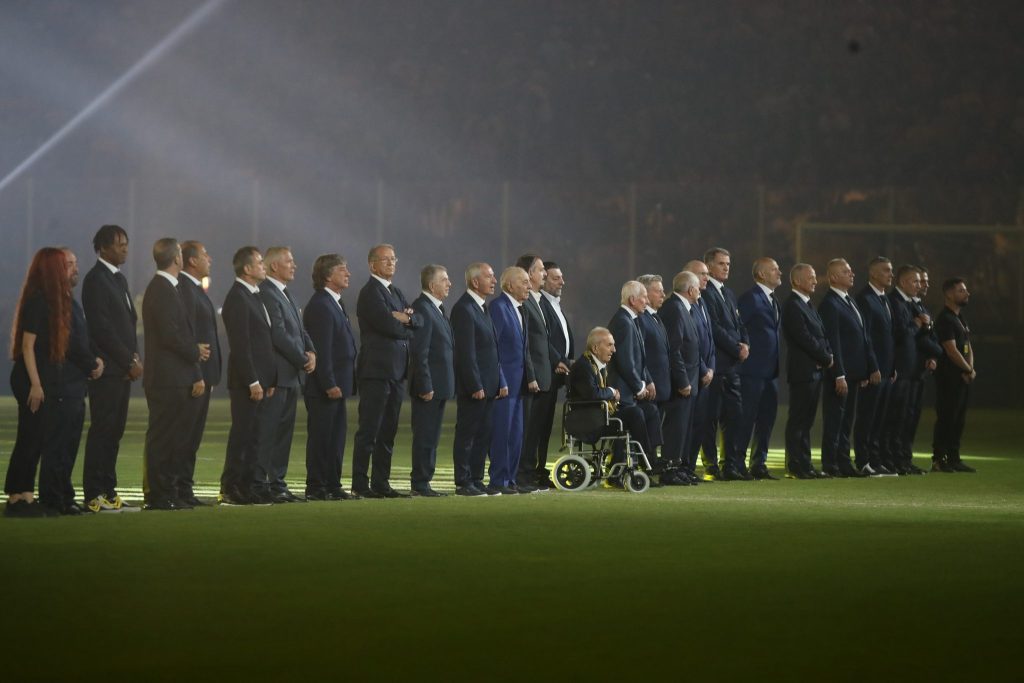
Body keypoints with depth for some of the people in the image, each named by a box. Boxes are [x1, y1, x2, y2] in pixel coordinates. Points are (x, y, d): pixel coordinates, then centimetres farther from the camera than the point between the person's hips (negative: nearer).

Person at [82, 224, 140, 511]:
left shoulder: (120, 279, 18)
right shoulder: (96, 280, -10)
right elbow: (101, 328, -16)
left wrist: (134, 357, 5)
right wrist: (130, 361, -13)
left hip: (123, 368, 9)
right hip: (107, 369, -9)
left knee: (114, 432, 9)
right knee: (102, 431, -7)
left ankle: (108, 491, 12)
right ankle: (94, 495, -6)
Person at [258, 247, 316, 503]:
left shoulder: (285, 294, 18)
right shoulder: (267, 294, -14)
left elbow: (298, 329, 21)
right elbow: (279, 335, -19)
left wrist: (311, 351, 2)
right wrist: (303, 360, -12)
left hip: (292, 376, 10)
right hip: (276, 374, -10)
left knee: (284, 433, 11)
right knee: (268, 431, -7)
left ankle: (277, 484, 14)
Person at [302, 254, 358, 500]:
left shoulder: (335, 304, 17)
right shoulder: (320, 306, -15)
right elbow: (321, 350, -20)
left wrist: (340, 383, 16)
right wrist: (329, 385, -22)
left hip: (336, 384, 10)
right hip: (323, 387, -10)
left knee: (336, 436, 12)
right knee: (320, 436, -4)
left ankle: (332, 486, 18)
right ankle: (316, 488, 0)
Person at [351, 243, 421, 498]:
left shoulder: (395, 293, 20)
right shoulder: (370, 292, -9)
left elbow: (418, 322, 11)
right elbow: (388, 325, -20)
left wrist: (405, 317, -10)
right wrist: (406, 327, -1)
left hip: (395, 371, 9)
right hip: (376, 370, -9)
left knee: (387, 432, 10)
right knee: (369, 431, -7)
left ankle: (381, 484, 14)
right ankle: (360, 485, -5)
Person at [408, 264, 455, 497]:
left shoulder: (438, 309, 15)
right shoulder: (422, 309, -16)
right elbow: (419, 353, -20)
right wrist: (426, 387, -21)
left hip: (440, 385, 10)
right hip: (429, 385, -10)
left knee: (432, 437, 13)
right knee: (424, 436, -5)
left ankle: (423, 482, 18)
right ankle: (420, 484, 0)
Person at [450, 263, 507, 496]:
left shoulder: (482, 308, 17)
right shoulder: (464, 309, -14)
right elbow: (466, 352, -18)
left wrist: (500, 381, 13)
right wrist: (476, 386, -20)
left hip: (487, 385, 9)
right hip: (473, 386, -9)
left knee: (484, 434, 11)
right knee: (467, 434, -2)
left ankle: (476, 480, 17)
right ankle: (463, 483, 2)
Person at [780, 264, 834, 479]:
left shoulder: (808, 305, 18)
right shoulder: (792, 306, -13)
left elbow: (821, 336, 18)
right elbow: (805, 339, -18)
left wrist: (828, 355, -1)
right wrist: (826, 358, -10)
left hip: (815, 370, 10)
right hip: (802, 370, -9)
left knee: (806, 420, 11)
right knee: (798, 420, -6)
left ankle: (804, 464, 14)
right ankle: (795, 466, -4)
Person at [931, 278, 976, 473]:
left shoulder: (960, 318, 18)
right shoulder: (945, 319, -12)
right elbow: (951, 349, -17)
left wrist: (970, 369, -1)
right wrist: (969, 369, -8)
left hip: (963, 377, 9)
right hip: (949, 377, -9)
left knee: (959, 419, 11)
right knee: (946, 419, -8)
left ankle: (953, 458, 16)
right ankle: (938, 460, -5)